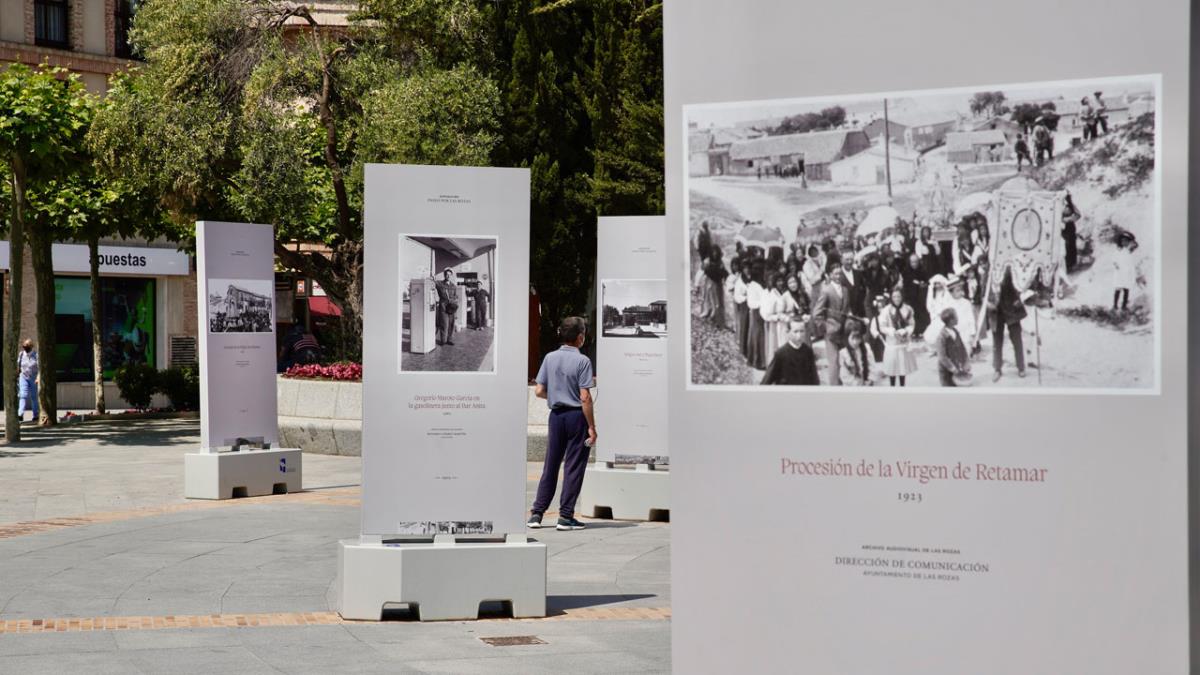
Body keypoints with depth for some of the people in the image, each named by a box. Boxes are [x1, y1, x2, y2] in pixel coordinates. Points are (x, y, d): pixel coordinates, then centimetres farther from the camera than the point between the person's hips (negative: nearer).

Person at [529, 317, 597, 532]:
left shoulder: (550, 358, 4)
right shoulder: (582, 361, -11)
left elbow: (539, 391, 3)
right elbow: (585, 398, -15)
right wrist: (592, 427, -10)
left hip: (556, 415, 5)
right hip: (576, 415, -5)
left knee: (550, 465, 12)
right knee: (573, 466, 2)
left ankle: (537, 513, 11)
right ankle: (565, 516, 2)